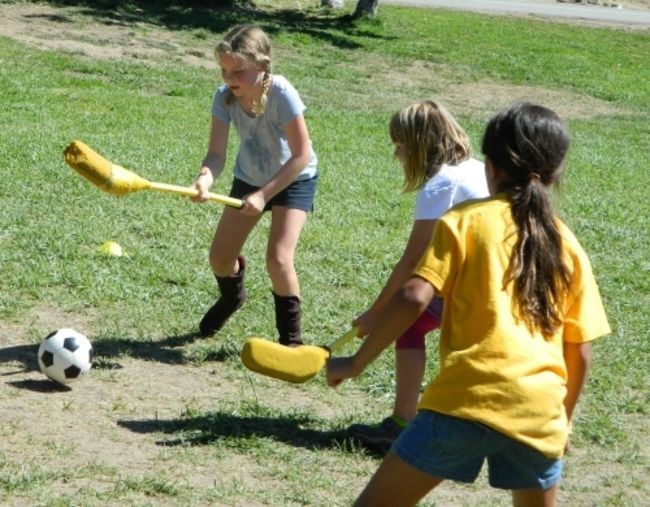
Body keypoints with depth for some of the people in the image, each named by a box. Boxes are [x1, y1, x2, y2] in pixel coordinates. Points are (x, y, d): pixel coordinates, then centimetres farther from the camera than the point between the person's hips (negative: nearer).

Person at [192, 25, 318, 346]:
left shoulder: (282, 95, -33)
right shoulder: (224, 97, -22)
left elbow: (301, 155, -29)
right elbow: (216, 153, -24)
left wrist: (264, 194, -31)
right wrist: (205, 178, -46)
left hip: (293, 180, -5)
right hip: (249, 177, 5)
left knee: (278, 257, -20)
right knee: (220, 255, 6)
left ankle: (290, 337, 0)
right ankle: (231, 296, 43)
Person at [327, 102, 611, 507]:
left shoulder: (466, 220, 3)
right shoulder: (569, 246, 13)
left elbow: (414, 299, -10)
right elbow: (580, 354, 13)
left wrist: (357, 363, -1)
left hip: (468, 398, -4)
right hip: (540, 414, 4)